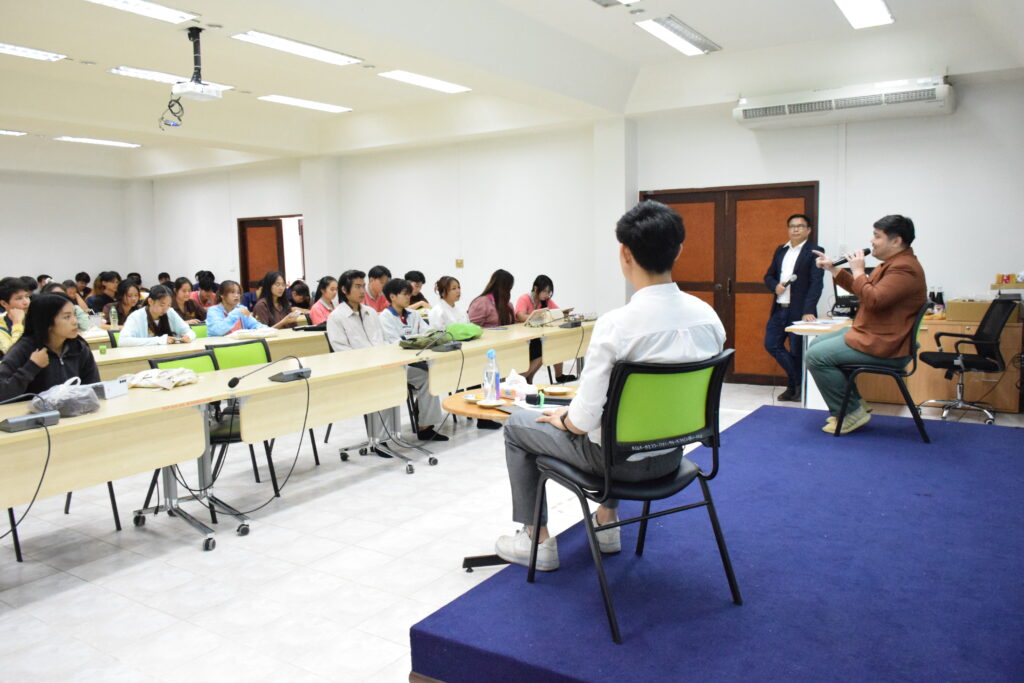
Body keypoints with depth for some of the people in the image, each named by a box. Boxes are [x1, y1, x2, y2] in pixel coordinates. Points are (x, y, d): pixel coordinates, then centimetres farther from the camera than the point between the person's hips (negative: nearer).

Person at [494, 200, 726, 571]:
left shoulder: (615, 325, -29)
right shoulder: (708, 316, -10)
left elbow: (583, 420, -24)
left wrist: (562, 418, 0)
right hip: (673, 452, 6)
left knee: (516, 426, 17)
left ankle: (537, 540, 26)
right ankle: (607, 521, 43)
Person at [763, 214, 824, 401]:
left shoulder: (814, 252, -5)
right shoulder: (780, 250, 13)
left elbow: (816, 283, -13)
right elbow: (769, 275, 17)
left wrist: (808, 311, -22)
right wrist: (775, 286, -7)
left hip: (799, 311, -6)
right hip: (779, 309, 6)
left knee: (797, 351, 1)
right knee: (771, 344, 7)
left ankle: (798, 386, 20)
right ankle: (796, 381, 22)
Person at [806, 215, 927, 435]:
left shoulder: (905, 268, -21)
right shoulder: (894, 263, 15)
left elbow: (873, 300, -30)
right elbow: (862, 290, 23)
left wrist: (858, 271, -17)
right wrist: (833, 269, 16)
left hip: (884, 346, -12)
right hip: (869, 333, 12)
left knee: (816, 356, -18)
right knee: (818, 344, 18)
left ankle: (852, 413, -7)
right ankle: (853, 403, 18)